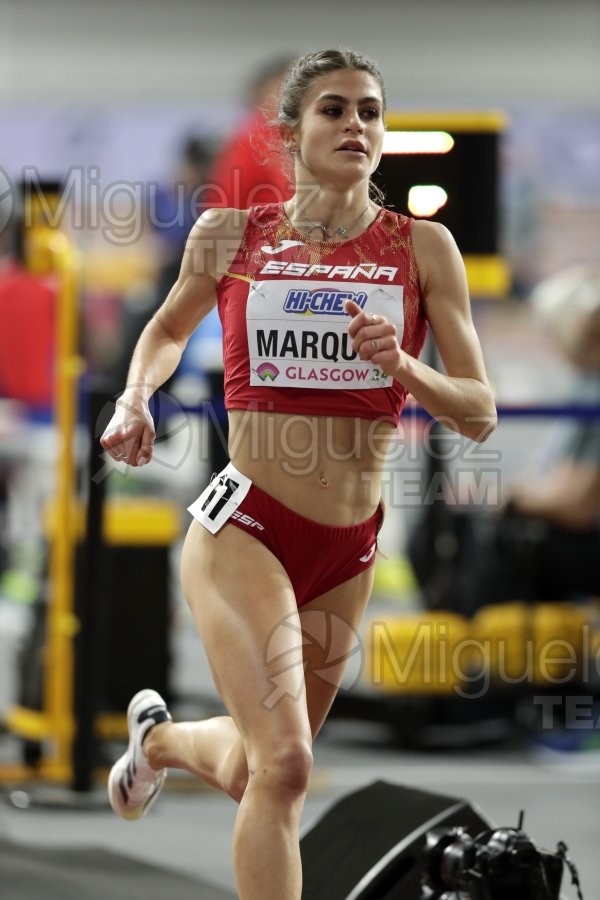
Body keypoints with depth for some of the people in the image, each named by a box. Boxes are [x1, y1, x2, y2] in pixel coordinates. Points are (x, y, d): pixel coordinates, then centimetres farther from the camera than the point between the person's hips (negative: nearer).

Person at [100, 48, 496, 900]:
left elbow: (479, 415, -2)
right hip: (244, 530, -3)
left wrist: (403, 367, -21)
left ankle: (160, 736, 54)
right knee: (285, 765, -22)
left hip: (349, 550, 3)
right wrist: (136, 397, -2)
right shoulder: (229, 237, -2)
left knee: (250, 775, 20)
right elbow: (168, 330, 18)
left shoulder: (422, 248, -2)